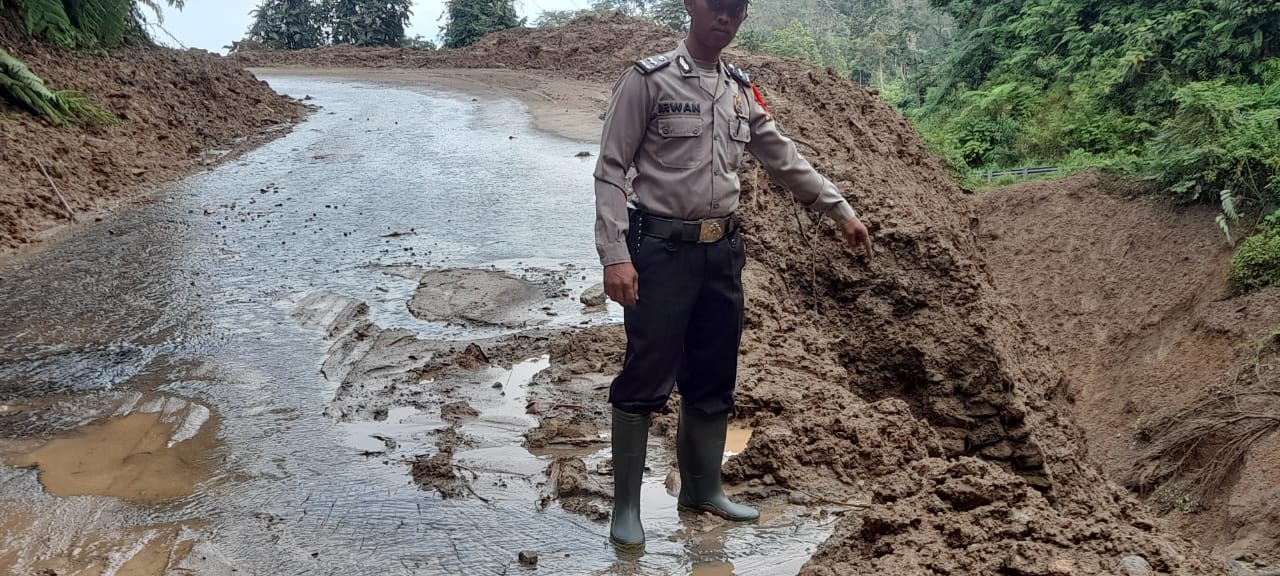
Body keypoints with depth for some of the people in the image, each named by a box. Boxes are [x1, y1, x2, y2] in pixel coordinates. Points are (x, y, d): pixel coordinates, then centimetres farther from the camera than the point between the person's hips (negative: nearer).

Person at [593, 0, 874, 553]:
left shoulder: (742, 91, 12)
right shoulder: (648, 79, -6)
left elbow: (784, 157, 22)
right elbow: (611, 170, -9)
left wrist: (841, 210, 22)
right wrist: (615, 255, -18)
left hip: (723, 252, 6)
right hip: (661, 249, -6)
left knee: (714, 379, 13)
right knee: (645, 378, -4)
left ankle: (703, 489, 28)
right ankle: (626, 506, 8)